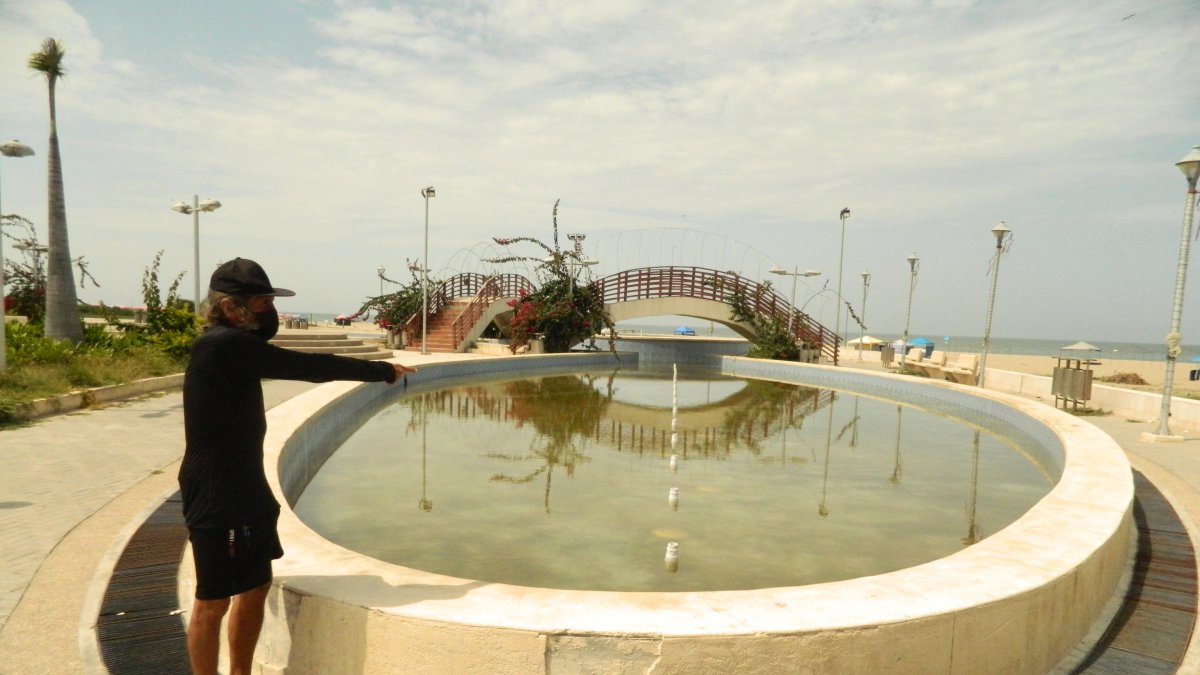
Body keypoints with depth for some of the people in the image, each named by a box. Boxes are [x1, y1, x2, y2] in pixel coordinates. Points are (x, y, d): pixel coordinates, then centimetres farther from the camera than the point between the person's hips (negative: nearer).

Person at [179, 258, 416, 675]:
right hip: (216, 498, -10)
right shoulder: (225, 344, -21)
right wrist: (383, 371, -14)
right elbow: (304, 366, -20)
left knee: (256, 587, 19)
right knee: (214, 601, 3)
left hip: (243, 490, 11)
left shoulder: (232, 343, 11)